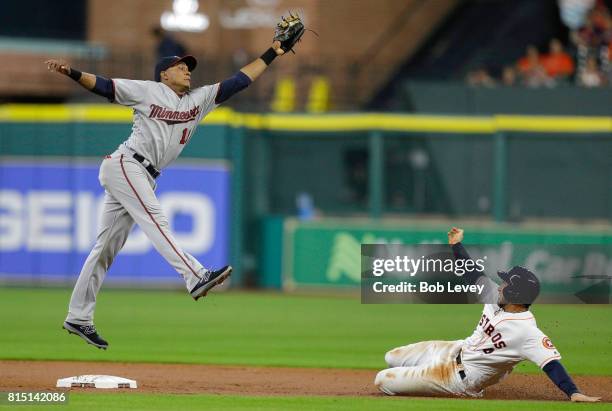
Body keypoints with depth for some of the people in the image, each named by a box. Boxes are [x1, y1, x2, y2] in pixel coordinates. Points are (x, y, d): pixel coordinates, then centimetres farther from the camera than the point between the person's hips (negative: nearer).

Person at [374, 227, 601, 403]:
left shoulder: (527, 332, -32)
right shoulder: (495, 298, -7)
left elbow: (551, 363, -40)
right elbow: (472, 274, 7)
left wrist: (574, 393, -50)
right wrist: (456, 246, 1)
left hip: (464, 378, -9)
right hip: (457, 350, 9)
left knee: (383, 380, -6)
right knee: (393, 358, 23)